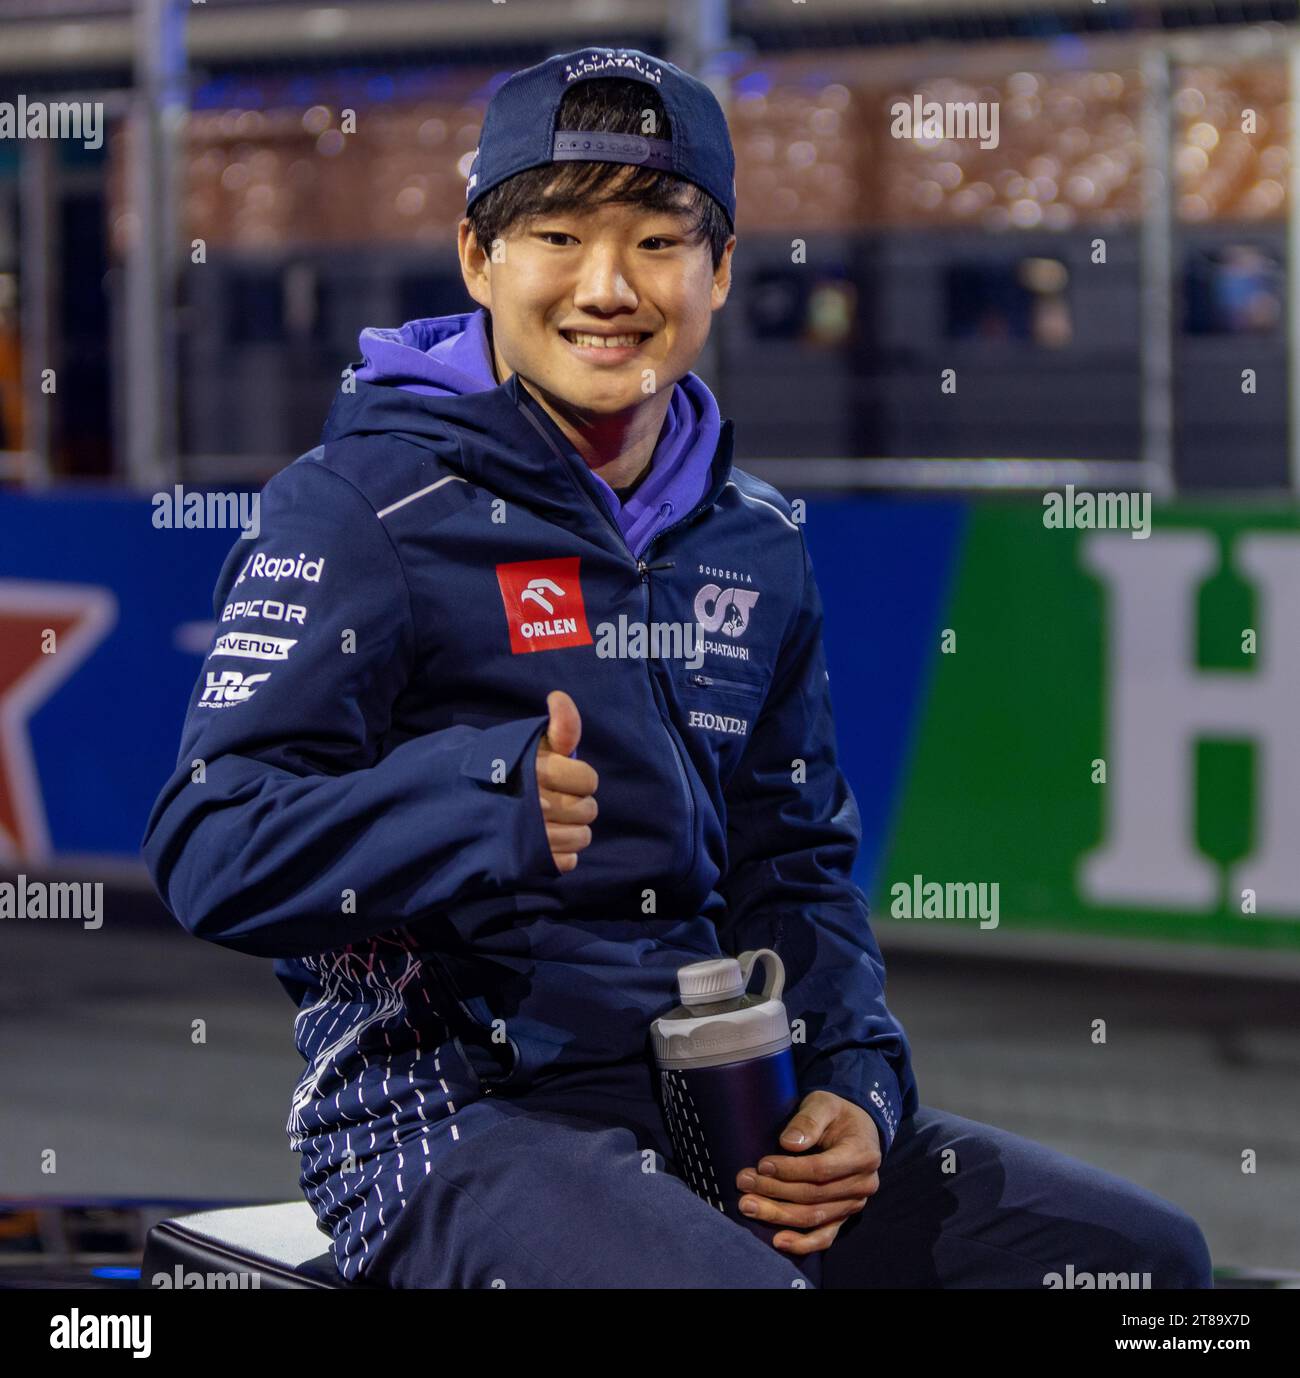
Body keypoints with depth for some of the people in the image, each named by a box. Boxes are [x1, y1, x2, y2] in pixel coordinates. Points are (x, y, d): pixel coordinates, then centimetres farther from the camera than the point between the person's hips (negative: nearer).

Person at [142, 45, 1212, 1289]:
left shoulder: (755, 547, 16)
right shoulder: (358, 511, -6)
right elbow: (208, 852, -14)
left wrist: (854, 1086, 3)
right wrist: (481, 802, -31)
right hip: (452, 1125, -7)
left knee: (1146, 1254, 1)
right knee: (730, 1285, -36)